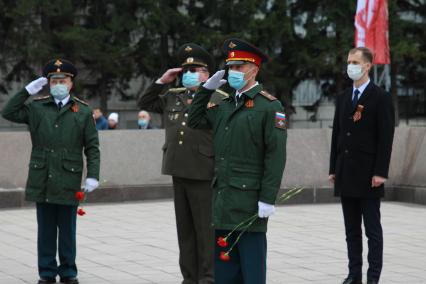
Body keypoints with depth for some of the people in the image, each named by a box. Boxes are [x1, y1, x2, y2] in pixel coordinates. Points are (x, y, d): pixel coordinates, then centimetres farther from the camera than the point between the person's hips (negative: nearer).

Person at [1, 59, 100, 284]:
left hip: (68, 180, -1)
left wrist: (93, 175, -7)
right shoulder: (37, 107, 7)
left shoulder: (83, 111, 3)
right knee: (46, 229, 7)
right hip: (42, 180, 1)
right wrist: (27, 91, -3)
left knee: (67, 230, 6)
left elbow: (92, 147, 1)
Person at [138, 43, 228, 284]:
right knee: (185, 229, 11)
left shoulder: (220, 99, -6)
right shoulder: (173, 96, 14)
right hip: (178, 172, 6)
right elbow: (145, 104, 25)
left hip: (203, 175, -6)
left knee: (206, 229, -1)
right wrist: (162, 81, 12)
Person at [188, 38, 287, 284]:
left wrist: (268, 199, -17)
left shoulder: (270, 106, -7)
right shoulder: (225, 105, 15)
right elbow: (195, 121, 23)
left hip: (249, 203, -7)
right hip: (223, 201, 7)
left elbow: (276, 156, -12)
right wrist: (207, 89, 13)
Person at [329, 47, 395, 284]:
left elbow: (386, 138, -10)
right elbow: (337, 135, 15)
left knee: (372, 229, -1)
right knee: (352, 229, 9)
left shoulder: (381, 98, -6)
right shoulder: (343, 98, 14)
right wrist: (333, 169, 10)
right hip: (346, 175, 6)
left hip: (368, 175, -6)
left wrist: (380, 172, -16)